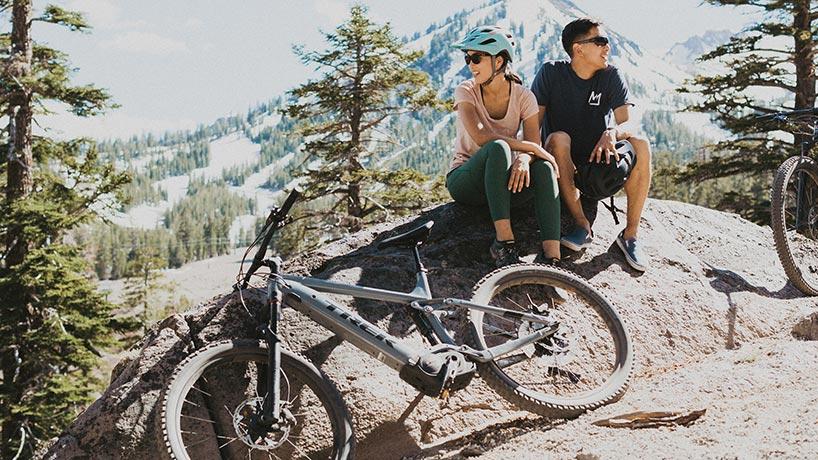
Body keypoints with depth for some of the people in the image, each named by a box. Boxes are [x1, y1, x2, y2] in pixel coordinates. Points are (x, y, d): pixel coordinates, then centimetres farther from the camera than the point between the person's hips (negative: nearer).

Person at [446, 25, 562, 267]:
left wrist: (524, 158, -36)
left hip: (502, 183, 2)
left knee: (544, 168, -30)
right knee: (498, 148, -34)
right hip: (465, 181, -2)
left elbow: (534, 145, -11)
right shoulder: (466, 91, -9)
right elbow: (480, 137, -25)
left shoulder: (523, 97, -2)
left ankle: (551, 255, -40)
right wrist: (531, 147, -29)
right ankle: (503, 240, -39)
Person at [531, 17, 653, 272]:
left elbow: (627, 124, -11)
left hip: (599, 160, 2)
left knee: (641, 145, -26)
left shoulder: (611, 76, -1)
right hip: (563, 165, -2)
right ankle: (583, 226, -29)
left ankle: (630, 234, -19)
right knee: (558, 138, -34)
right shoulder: (551, 73, -6)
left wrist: (612, 133, -35)